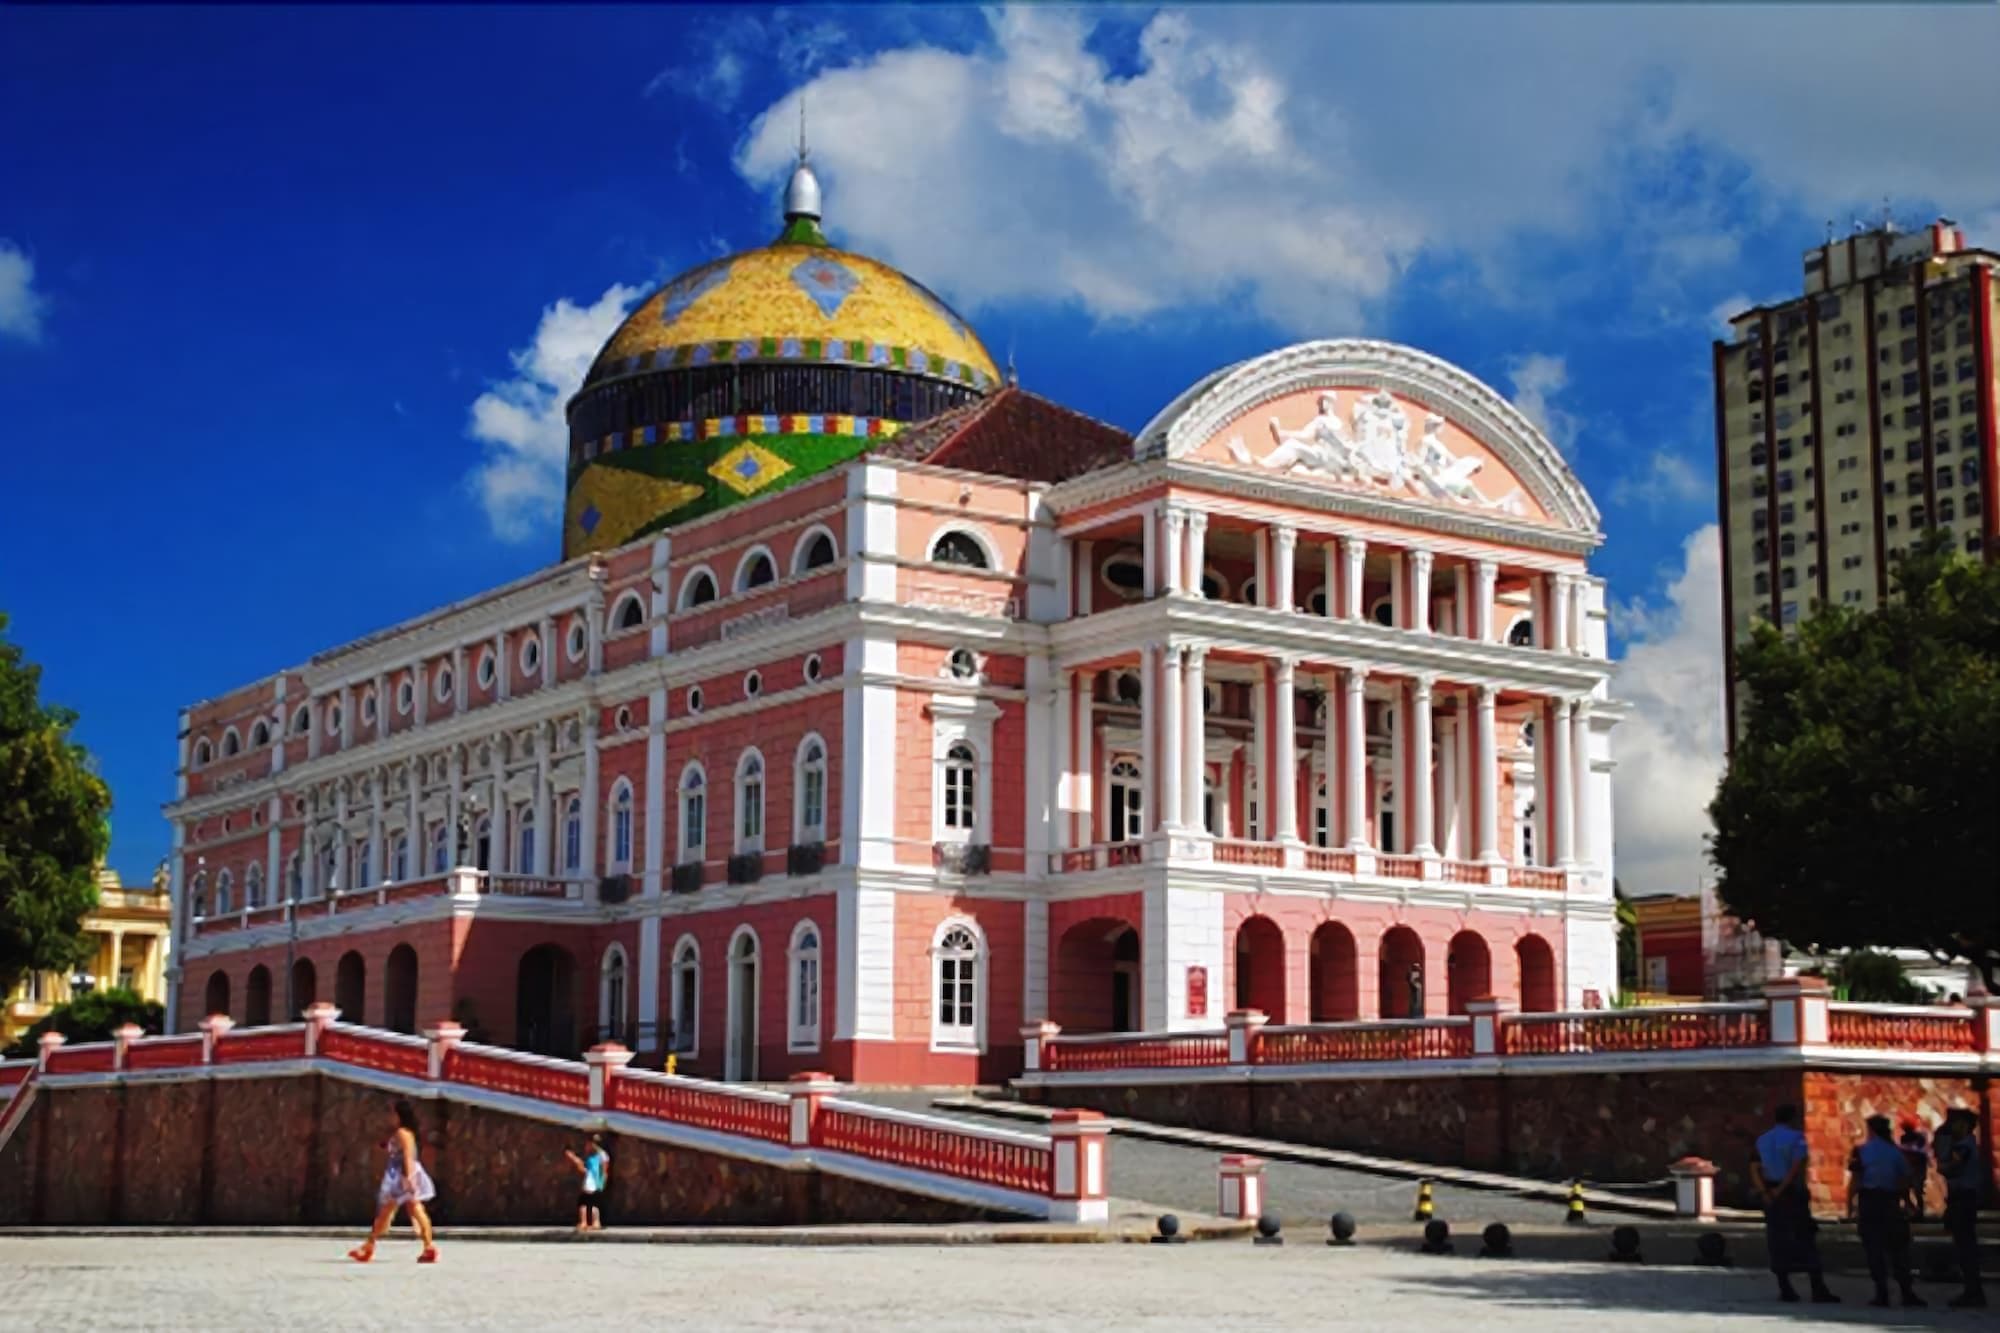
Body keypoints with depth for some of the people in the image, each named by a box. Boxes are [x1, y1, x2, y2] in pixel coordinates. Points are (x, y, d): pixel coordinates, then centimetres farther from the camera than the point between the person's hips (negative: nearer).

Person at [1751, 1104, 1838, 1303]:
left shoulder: (1762, 1140, 11)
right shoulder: (1796, 1138, -5)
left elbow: (1754, 1169, 2)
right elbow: (1797, 1166, -17)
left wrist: (1765, 1193, -8)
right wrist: (1781, 1189, -15)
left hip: (1771, 1195, 5)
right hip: (1792, 1193, -5)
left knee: (1778, 1242, 8)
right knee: (1805, 1240, -2)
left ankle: (1785, 1289, 5)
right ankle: (1818, 1289, -5)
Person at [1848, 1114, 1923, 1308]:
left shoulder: (1862, 1151, -2)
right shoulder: (1896, 1151, 6)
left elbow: (1854, 1180, -8)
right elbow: (1904, 1180, 4)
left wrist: (1850, 1205, -5)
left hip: (1868, 1200, -2)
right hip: (1891, 1201, 2)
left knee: (1874, 1248, 1)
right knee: (1897, 1248, 9)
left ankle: (1882, 1293, -2)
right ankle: (1907, 1291, 5)